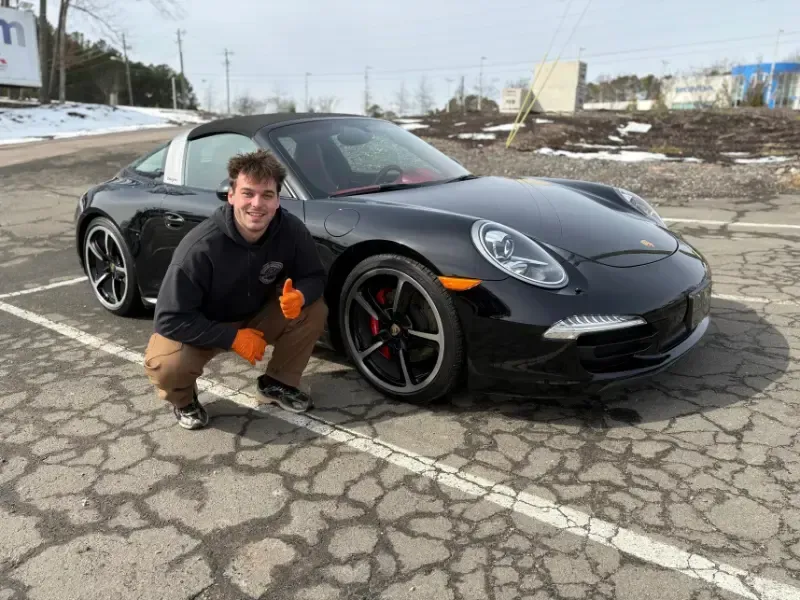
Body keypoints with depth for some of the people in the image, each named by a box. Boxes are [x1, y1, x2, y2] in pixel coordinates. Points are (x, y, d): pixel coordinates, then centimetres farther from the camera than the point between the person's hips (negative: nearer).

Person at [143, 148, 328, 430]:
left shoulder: (292, 231, -21)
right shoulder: (200, 247, -32)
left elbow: (314, 277, -8)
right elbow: (170, 319, -28)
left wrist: (299, 296, -32)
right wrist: (233, 338, -30)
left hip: (256, 316, 4)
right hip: (199, 328, -4)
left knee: (314, 310, -17)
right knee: (166, 365, -32)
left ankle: (277, 383, 7)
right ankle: (184, 400, 7)